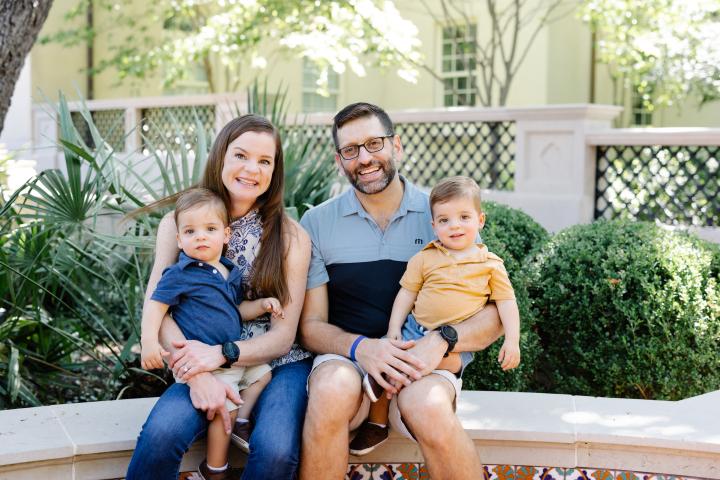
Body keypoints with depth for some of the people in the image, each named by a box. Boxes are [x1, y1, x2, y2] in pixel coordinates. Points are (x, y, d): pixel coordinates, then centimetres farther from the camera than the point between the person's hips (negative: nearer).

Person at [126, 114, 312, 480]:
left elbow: (284, 335, -2)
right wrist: (197, 373, -23)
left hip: (277, 364, 0)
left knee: (275, 450, -31)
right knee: (162, 433, -31)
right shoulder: (180, 221, 4)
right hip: (204, 366, 0)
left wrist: (222, 354, -22)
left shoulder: (290, 237, 1)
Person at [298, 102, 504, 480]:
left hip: (423, 363, 0)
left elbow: (493, 315, 2)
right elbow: (311, 325, 4)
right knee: (332, 388, -34)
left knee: (428, 407, -34)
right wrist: (360, 347, -18)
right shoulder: (317, 223, 6)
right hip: (347, 357, 1)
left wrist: (440, 342, -18)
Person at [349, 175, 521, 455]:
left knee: (450, 360, -34)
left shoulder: (490, 265, 4)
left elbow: (506, 303, 4)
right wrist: (393, 329, 0)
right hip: (414, 328, 3)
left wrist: (512, 340, -6)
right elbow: (406, 294, 9)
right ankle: (377, 423, 3)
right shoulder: (425, 258, 8)